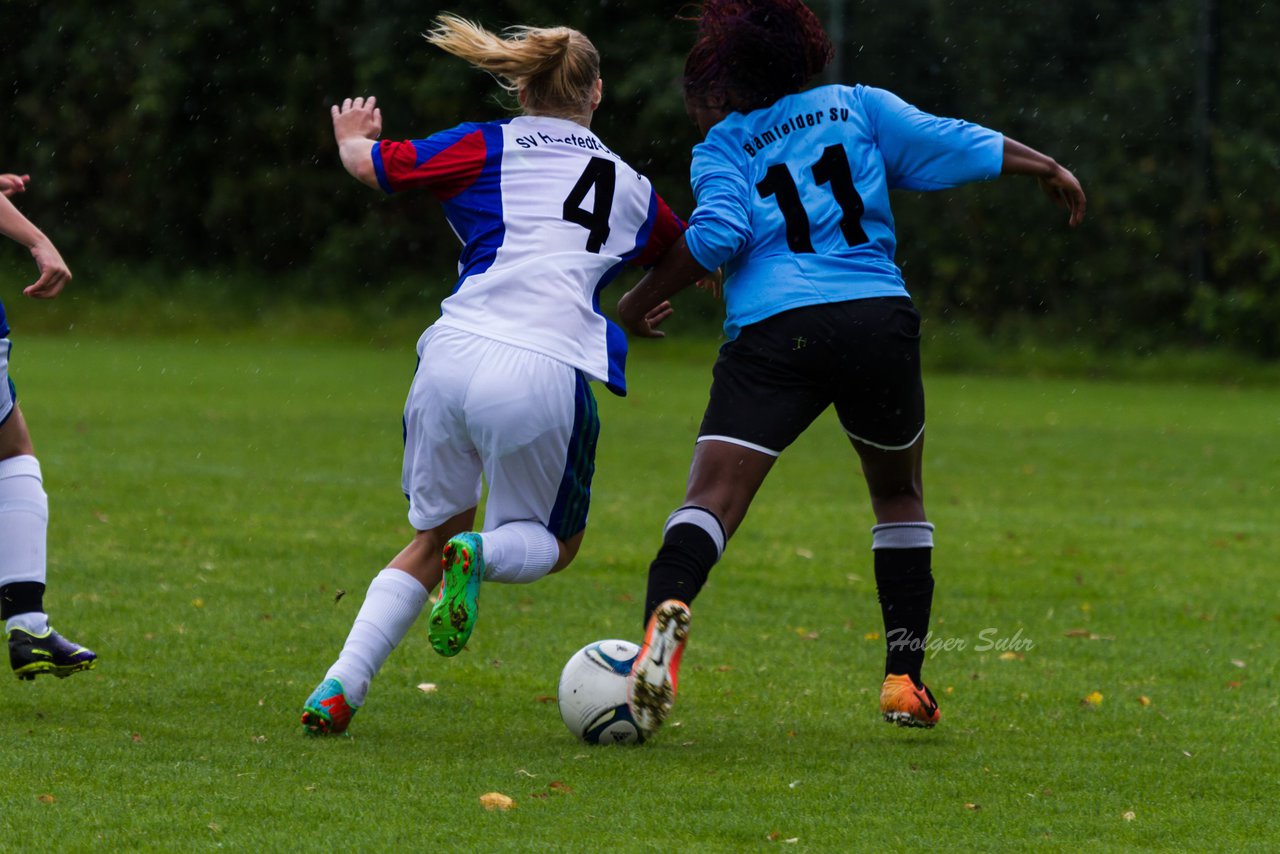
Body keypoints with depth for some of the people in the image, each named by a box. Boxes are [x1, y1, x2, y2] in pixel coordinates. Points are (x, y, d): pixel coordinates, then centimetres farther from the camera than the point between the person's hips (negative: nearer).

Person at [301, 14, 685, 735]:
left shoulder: (487, 149, 12)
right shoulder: (630, 187, 19)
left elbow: (370, 163, 16)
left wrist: (353, 137, 39)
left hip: (453, 358, 1)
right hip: (546, 374, -1)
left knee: (433, 539, 20)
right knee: (550, 541, 21)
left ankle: (341, 685, 3)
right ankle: (481, 555, -15)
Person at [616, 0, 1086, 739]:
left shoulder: (723, 146, 12)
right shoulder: (856, 108, 20)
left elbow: (717, 234, -4)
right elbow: (953, 145, 15)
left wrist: (639, 304, 6)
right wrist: (1048, 168, 27)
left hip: (771, 335, -2)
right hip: (879, 319, 2)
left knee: (712, 499, -11)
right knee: (900, 495, 24)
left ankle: (668, 611, -43)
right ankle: (905, 679, 18)